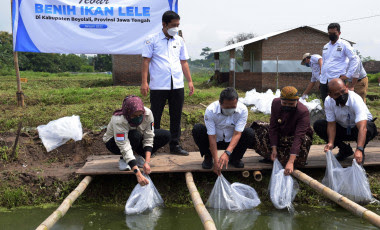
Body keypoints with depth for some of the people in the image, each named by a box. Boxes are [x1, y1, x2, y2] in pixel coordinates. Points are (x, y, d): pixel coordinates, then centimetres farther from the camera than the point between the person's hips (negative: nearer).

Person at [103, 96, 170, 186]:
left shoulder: (147, 113, -28)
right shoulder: (118, 121, -38)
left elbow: (148, 139, -23)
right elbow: (125, 149, -44)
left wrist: (147, 162, -34)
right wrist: (138, 174, -51)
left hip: (137, 140, 4)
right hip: (114, 142, -4)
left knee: (166, 136, -14)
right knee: (135, 135, -39)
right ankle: (123, 160, -10)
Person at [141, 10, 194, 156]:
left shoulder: (179, 41, 14)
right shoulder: (152, 40, 2)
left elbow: (184, 62, 17)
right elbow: (146, 61, -1)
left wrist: (190, 81, 10)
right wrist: (144, 82, -10)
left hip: (177, 86, 4)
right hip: (158, 86, -4)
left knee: (176, 117, 8)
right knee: (155, 117, 2)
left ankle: (175, 145, 18)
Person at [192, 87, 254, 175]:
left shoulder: (243, 110, -24)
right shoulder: (210, 110, -28)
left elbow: (237, 134, -28)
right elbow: (212, 137, -28)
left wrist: (227, 153, -44)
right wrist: (216, 161, -34)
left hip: (232, 142, 1)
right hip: (216, 141, -1)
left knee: (249, 132, -27)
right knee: (197, 129, -27)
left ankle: (235, 158, -1)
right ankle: (208, 157, -3)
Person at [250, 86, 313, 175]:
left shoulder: (303, 112, -33)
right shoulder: (276, 103, -18)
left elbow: (298, 137, -42)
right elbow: (273, 127, -16)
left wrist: (291, 162, -50)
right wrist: (274, 149, -24)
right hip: (280, 135, 4)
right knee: (257, 127, -16)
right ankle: (272, 157, -9)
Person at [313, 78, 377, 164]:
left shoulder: (356, 100, -34)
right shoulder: (328, 101, -20)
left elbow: (362, 127, -45)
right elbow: (331, 124, -17)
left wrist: (359, 150, -57)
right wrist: (331, 143, -35)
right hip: (342, 127, 4)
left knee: (368, 127, -40)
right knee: (318, 125, -17)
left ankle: (361, 152, -6)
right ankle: (345, 149, 1)